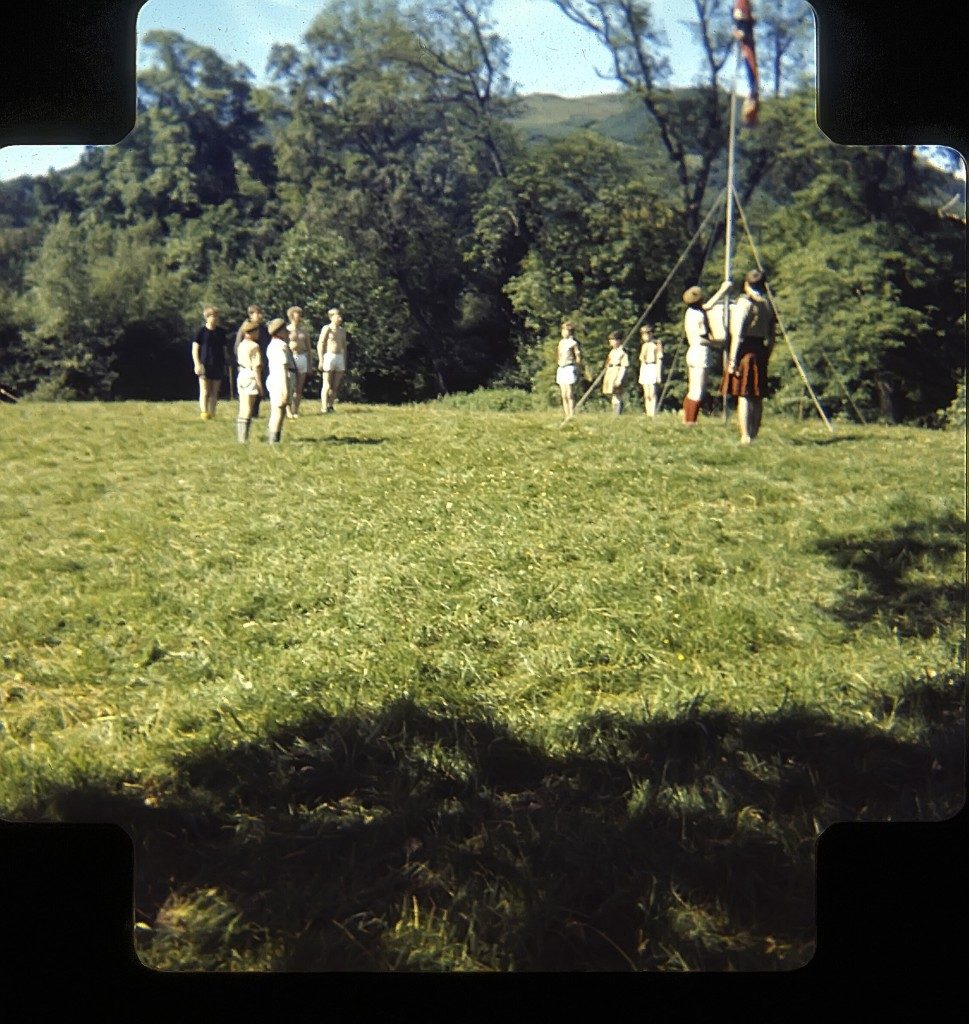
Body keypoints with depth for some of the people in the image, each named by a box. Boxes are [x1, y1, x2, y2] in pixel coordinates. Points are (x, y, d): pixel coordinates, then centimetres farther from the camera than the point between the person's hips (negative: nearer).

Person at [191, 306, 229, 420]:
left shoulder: (221, 331, 8)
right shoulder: (202, 331, -4)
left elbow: (225, 348, 15)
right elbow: (195, 348, -2)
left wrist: (225, 364, 12)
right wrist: (197, 364, -10)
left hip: (218, 366, 4)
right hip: (205, 366, -4)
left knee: (214, 392, 5)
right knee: (205, 391, -5)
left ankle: (212, 413, 10)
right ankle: (204, 413, -5)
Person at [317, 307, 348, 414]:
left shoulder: (342, 330, 14)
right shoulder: (327, 329, -5)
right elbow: (320, 345, -8)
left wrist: (345, 362, 16)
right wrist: (321, 361, -14)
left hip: (340, 358, 6)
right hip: (329, 357, -6)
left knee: (336, 386, 6)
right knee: (327, 385, -4)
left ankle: (330, 406, 15)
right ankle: (324, 409, -2)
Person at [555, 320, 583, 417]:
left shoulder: (573, 343, -5)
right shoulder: (561, 342, 15)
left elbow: (578, 358, -5)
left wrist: (576, 370, -7)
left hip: (569, 368, -7)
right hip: (561, 369, 7)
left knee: (570, 395, -10)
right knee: (564, 396, 6)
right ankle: (567, 416, 10)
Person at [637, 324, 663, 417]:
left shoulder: (656, 344, -3)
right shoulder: (644, 345, 18)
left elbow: (659, 360, -7)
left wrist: (659, 375, -12)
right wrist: (640, 376, 19)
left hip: (653, 368, -7)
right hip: (644, 369, 7)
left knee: (652, 394, -14)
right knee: (646, 394, 4)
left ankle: (653, 414, -16)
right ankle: (647, 414, 5)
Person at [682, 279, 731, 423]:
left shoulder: (697, 311, 13)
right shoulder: (696, 314, -15)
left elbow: (710, 304, 30)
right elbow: (697, 339, -20)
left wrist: (723, 290, 33)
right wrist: (715, 343, -9)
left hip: (695, 354, 10)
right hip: (699, 354, -10)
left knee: (693, 391, 11)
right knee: (697, 392, -10)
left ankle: (687, 420, 12)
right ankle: (690, 422, -11)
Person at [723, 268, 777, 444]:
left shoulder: (744, 302, -7)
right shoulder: (768, 304, 11)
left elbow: (738, 333, -12)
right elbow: (772, 335, 12)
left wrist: (732, 360, -12)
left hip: (745, 350, -6)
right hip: (761, 351, 6)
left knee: (743, 395, -7)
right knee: (757, 397, 10)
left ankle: (745, 437, -12)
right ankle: (754, 435, 14)